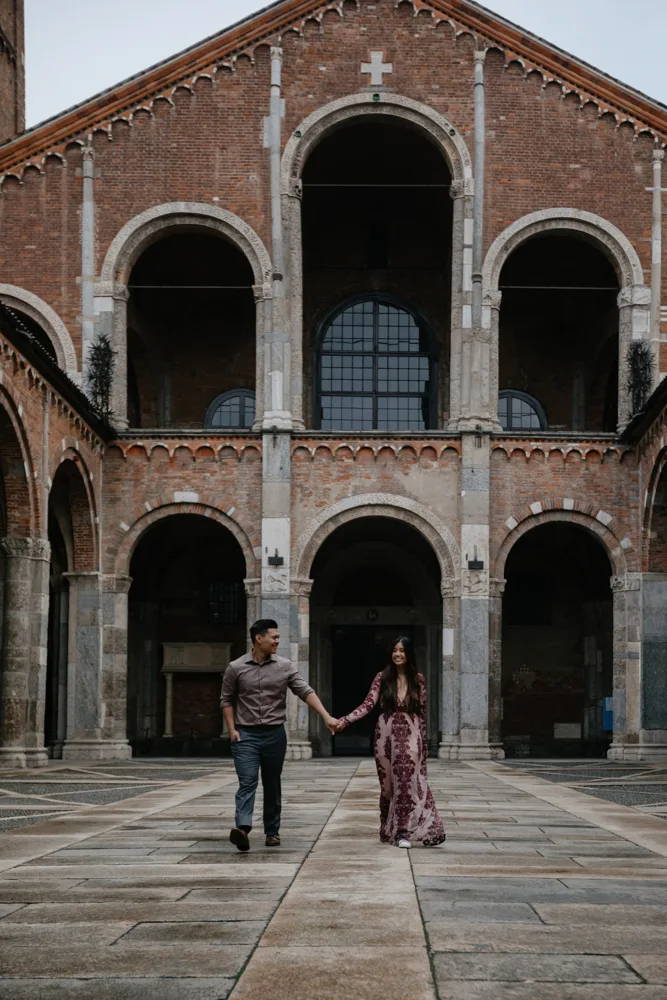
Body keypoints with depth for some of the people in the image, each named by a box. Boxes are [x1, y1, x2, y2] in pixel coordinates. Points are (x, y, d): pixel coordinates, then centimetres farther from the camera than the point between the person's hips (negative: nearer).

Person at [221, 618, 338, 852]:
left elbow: (306, 692, -4)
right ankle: (242, 828, -27)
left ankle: (272, 831, 19)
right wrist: (232, 729, -2)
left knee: (272, 785, 8)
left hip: (274, 734, 2)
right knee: (248, 782, -15)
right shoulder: (236, 668, 0)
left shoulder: (285, 667, 1)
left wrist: (326, 717, -14)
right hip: (245, 735, -2)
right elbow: (227, 700, 8)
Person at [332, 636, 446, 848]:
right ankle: (390, 831, 14)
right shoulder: (382, 678, 1)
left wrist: (423, 742, 7)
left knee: (408, 781, -11)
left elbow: (422, 713, 6)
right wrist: (345, 720, -18)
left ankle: (403, 831, -11)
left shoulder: (418, 680, 3)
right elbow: (368, 704, -5)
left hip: (410, 736, -1)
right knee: (388, 783, 5)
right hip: (386, 735, 1)